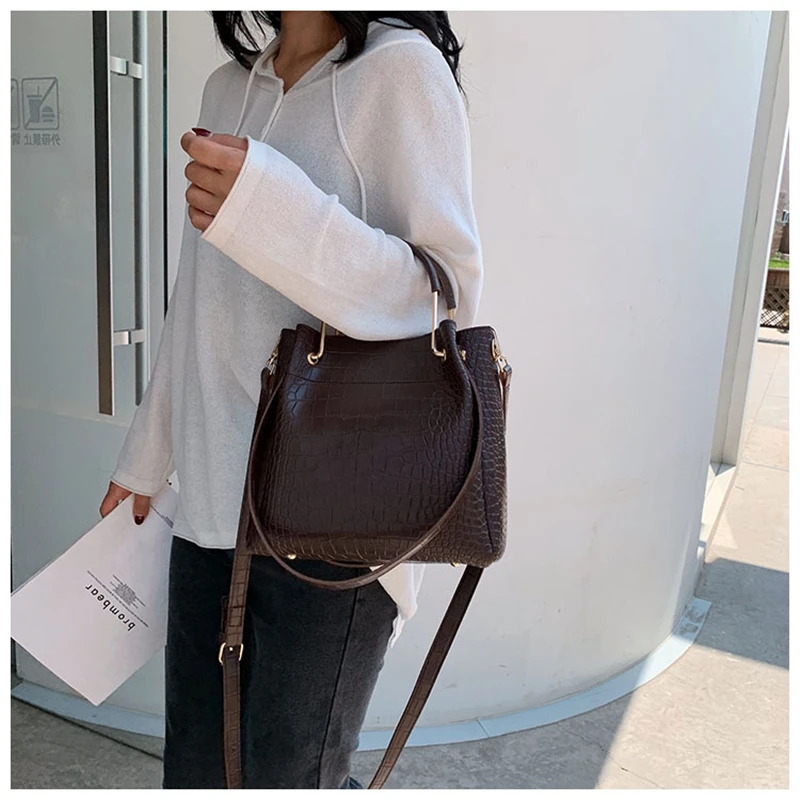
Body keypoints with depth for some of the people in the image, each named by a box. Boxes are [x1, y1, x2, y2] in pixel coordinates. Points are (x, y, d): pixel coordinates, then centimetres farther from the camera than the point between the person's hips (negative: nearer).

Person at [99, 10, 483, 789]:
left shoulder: (399, 68, -6)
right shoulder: (227, 88, 14)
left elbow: (452, 293, -14)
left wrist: (266, 208, -25)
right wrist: (146, 454, 22)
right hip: (211, 503, 6)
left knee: (289, 776, 4)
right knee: (194, 770, 15)